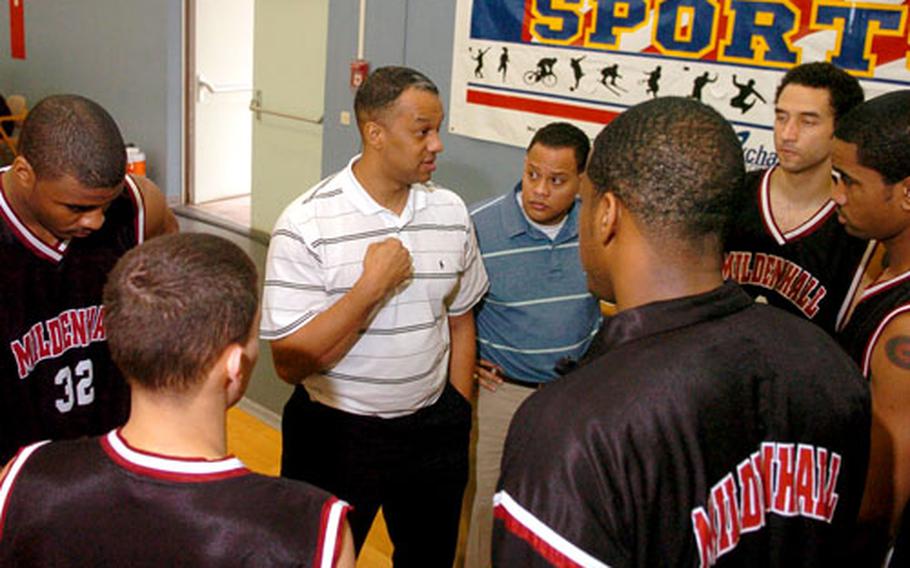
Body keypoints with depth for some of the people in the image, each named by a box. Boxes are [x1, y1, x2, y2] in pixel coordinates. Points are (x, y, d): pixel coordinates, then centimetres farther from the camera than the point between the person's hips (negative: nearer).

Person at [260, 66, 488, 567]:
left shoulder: (451, 211, -1)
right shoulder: (306, 224, -17)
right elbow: (290, 362, -20)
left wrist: (458, 418, 9)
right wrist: (372, 287, -26)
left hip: (432, 429, 4)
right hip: (336, 433, -4)